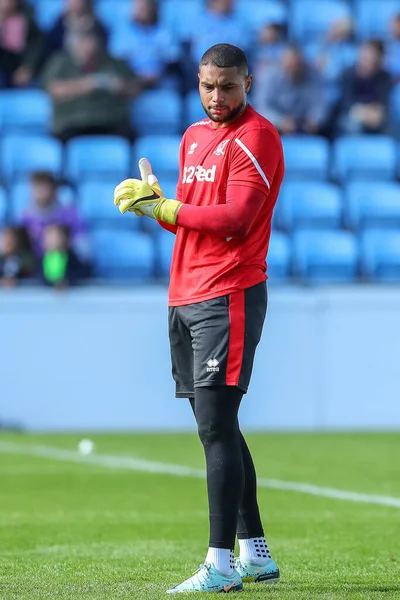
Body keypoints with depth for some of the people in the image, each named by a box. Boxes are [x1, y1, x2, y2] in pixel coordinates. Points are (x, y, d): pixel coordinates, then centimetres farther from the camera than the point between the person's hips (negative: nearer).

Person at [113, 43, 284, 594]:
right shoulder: (194, 137, 19)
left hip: (229, 296, -9)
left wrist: (162, 207, -15)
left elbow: (235, 218, -18)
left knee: (216, 425, -14)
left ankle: (220, 565, -16)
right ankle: (255, 554, 19)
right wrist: (155, 202, 1)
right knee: (217, 428, 11)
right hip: (185, 297, 9)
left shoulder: (256, 137, -8)